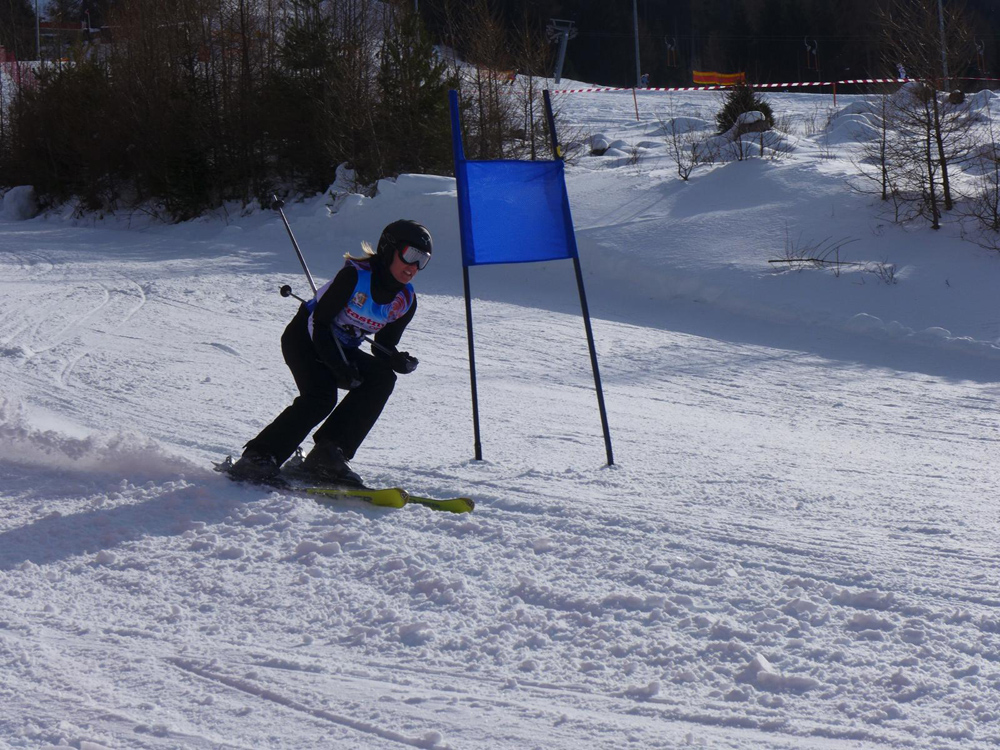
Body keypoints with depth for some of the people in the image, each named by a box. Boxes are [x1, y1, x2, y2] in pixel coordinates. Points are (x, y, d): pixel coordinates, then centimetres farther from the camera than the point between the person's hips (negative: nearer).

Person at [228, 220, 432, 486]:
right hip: (305, 338, -7)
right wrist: (340, 368, -30)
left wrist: (399, 361, -22)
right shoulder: (355, 276, -24)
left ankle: (328, 454, -21)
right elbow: (319, 321, -23)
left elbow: (383, 346, 1)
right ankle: (258, 457, -21)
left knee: (382, 377, -20)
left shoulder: (406, 301, -5)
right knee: (321, 397, -30)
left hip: (342, 350, 7)